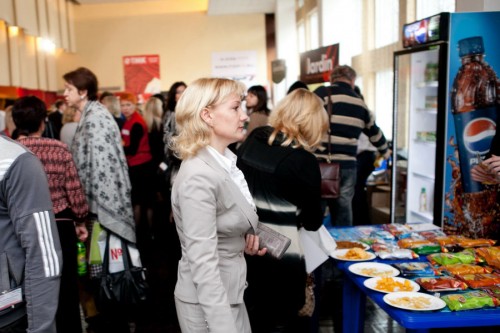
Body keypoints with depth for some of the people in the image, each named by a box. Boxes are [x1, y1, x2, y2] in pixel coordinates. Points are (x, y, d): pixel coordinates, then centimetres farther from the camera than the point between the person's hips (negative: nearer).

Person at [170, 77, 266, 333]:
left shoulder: (227, 160, 1)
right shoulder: (199, 177, -26)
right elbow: (203, 264, -28)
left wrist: (248, 237, -3)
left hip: (229, 292, 8)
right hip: (208, 302, -8)